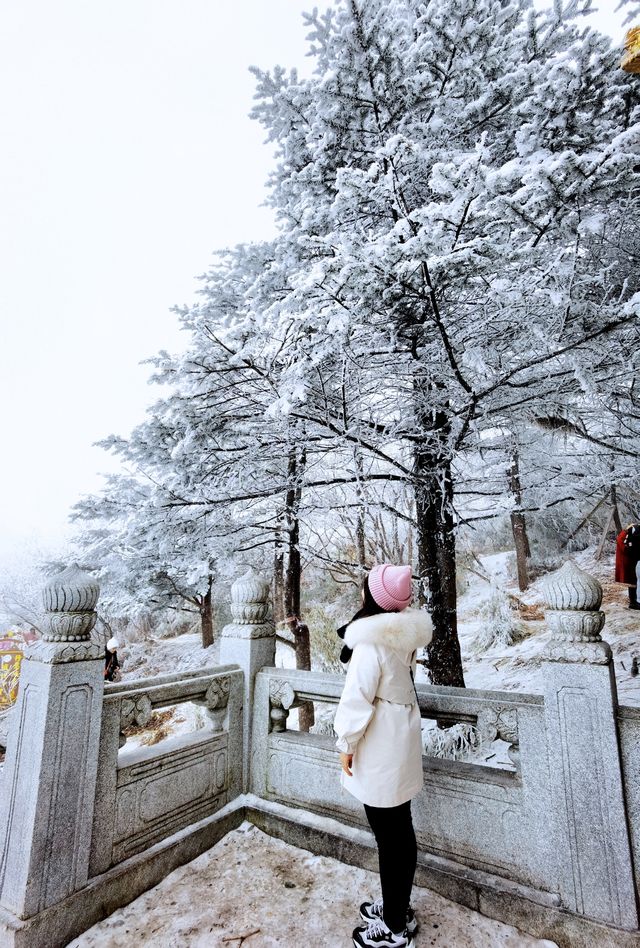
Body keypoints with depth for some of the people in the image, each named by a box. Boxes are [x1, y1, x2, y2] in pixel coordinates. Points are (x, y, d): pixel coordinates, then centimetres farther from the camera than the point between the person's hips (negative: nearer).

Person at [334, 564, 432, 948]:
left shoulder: (372, 642, -26)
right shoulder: (404, 633, -1)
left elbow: (358, 699, -21)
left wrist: (347, 744, -10)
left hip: (380, 746, -8)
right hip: (400, 737, 8)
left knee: (391, 835, 9)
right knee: (399, 831, 22)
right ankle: (397, 908, 40)